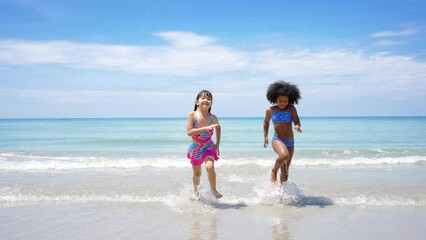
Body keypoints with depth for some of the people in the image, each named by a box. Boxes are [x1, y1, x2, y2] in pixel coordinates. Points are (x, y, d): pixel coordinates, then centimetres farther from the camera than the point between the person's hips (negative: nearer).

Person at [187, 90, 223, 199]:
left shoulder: (213, 118, -7)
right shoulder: (192, 115, -14)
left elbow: (218, 127, 16)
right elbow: (189, 132, -21)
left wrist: (217, 144, 9)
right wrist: (206, 128, -29)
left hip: (209, 146, 0)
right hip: (195, 148, 0)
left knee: (210, 166, -26)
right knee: (197, 174, 12)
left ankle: (213, 189, -3)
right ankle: (195, 190, 43)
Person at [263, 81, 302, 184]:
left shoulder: (291, 109, 0)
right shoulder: (270, 110, 1)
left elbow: (296, 121, -10)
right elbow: (266, 122, 17)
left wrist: (298, 126, -33)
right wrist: (265, 137, 12)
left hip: (290, 142, 3)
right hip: (277, 139, -2)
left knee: (285, 170, 8)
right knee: (284, 155, -34)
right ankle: (274, 171, -6)